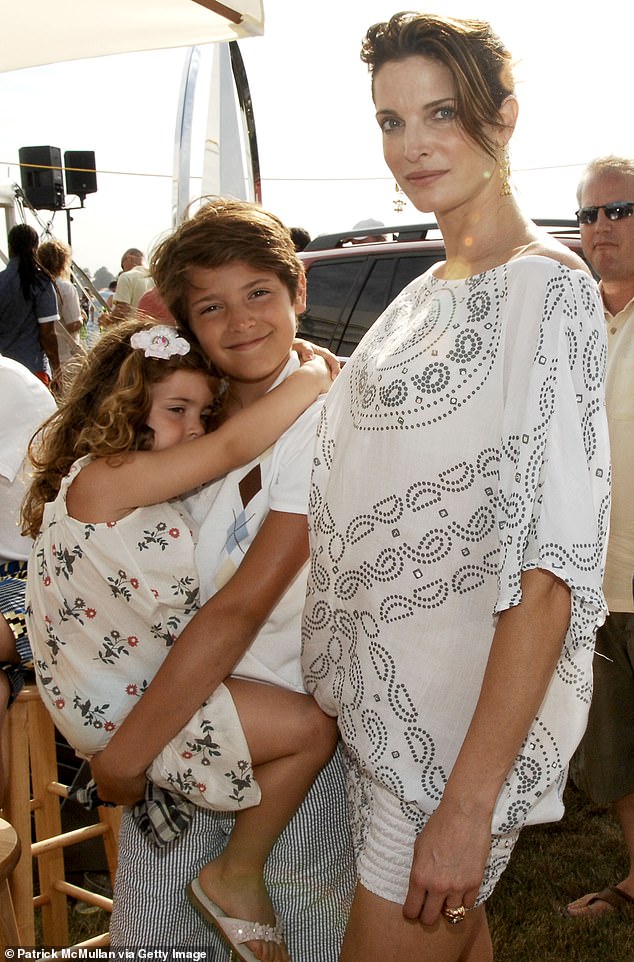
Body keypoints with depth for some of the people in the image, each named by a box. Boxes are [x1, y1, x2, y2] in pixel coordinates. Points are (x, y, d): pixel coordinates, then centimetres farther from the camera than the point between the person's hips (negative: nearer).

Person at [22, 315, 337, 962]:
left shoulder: (152, 492, 12)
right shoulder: (100, 480, -21)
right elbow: (234, 446, -29)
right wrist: (315, 375, -18)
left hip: (148, 682, 10)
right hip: (123, 709, -10)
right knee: (311, 728, -13)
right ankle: (236, 878, 7)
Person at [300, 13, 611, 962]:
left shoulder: (549, 289, -15)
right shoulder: (430, 290, 12)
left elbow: (550, 570, -22)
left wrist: (469, 802, -24)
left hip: (467, 719, -8)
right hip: (389, 704, 8)